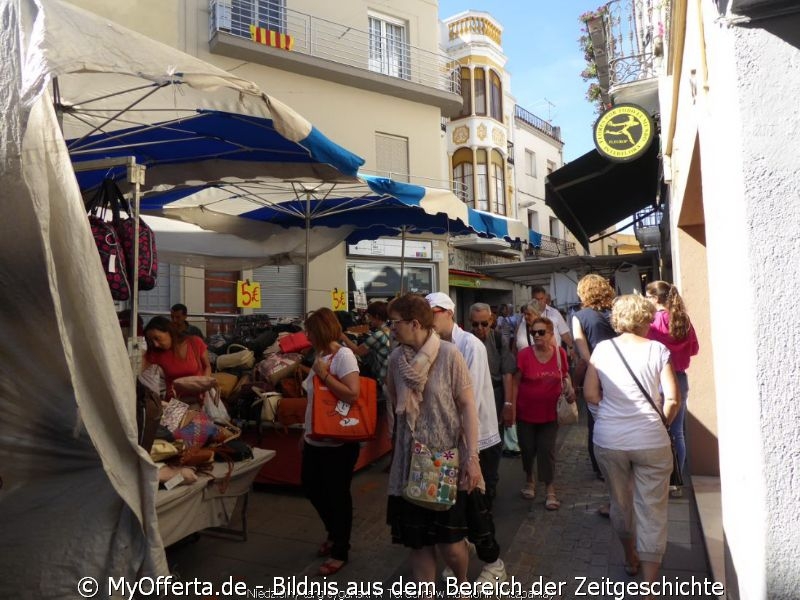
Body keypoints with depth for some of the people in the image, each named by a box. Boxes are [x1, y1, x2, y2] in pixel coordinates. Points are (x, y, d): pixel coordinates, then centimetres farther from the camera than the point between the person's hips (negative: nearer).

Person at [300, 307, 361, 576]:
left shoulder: (343, 355, -18)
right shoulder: (321, 356, 6)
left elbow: (352, 395, -30)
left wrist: (323, 374, -23)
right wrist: (306, 432, 18)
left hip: (339, 442, -9)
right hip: (316, 439, 9)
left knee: (337, 495, 6)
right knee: (311, 487, 19)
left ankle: (340, 551, 26)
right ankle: (334, 533, 43)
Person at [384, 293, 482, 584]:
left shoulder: (449, 354, -13)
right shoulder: (396, 358, -1)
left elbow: (467, 405, -12)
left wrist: (472, 456, -15)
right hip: (410, 460, 4)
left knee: (448, 542, 5)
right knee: (417, 540, 10)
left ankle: (462, 583, 38)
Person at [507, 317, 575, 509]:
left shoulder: (560, 353, -6)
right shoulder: (524, 354, -14)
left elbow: (565, 375, 11)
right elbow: (515, 382, -10)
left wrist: (569, 387, -8)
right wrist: (511, 407, -12)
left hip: (550, 412, 1)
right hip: (526, 412, -1)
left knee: (547, 450, 1)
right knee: (528, 449, 13)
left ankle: (550, 490, 15)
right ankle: (529, 479, 39)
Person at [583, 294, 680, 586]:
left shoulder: (602, 349, -2)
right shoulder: (658, 350, -5)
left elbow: (590, 394, -2)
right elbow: (672, 399, -8)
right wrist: (662, 423, 9)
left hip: (609, 440, 2)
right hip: (650, 441, -2)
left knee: (620, 502, 21)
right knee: (652, 511, 9)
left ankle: (630, 558, 44)